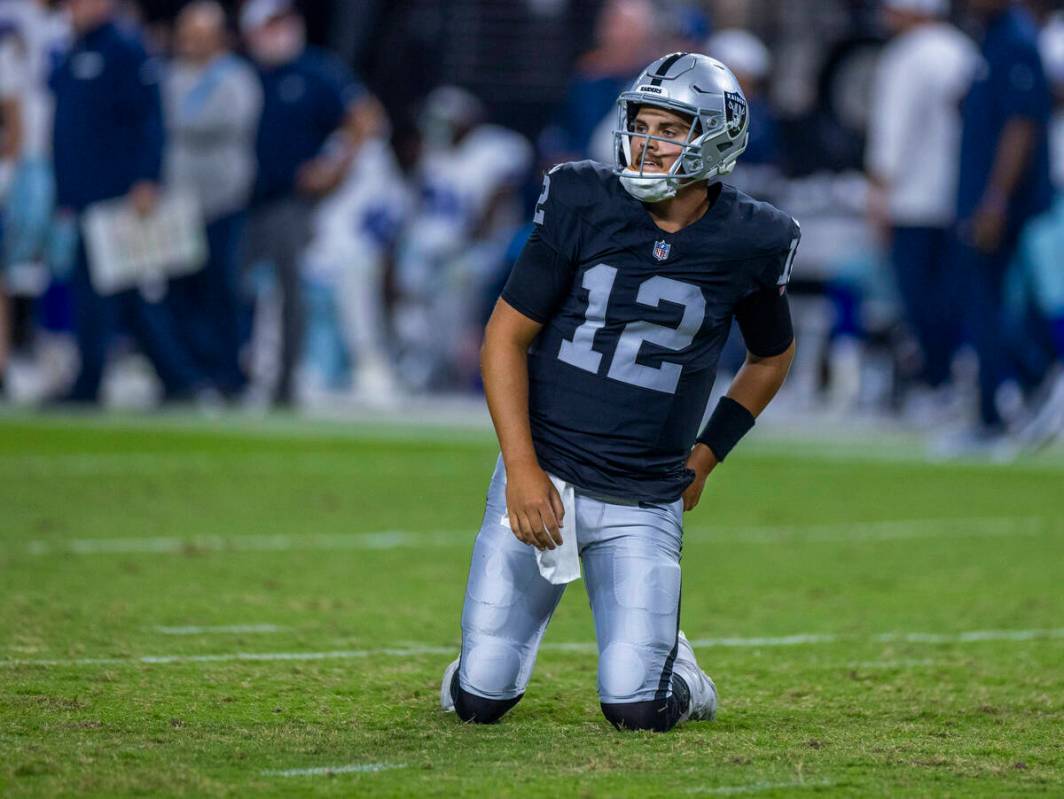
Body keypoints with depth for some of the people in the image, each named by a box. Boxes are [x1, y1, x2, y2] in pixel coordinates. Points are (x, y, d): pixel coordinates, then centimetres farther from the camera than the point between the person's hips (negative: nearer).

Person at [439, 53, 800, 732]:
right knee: (479, 701, -3)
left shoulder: (744, 244, -3)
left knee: (636, 710, -10)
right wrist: (522, 468, -11)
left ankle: (673, 666, 25)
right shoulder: (584, 205, -6)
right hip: (541, 475, 0)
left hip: (644, 503, 0)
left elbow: (772, 357, 16)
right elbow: (506, 338, -2)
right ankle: (486, 663, 33)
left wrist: (705, 458, 8)